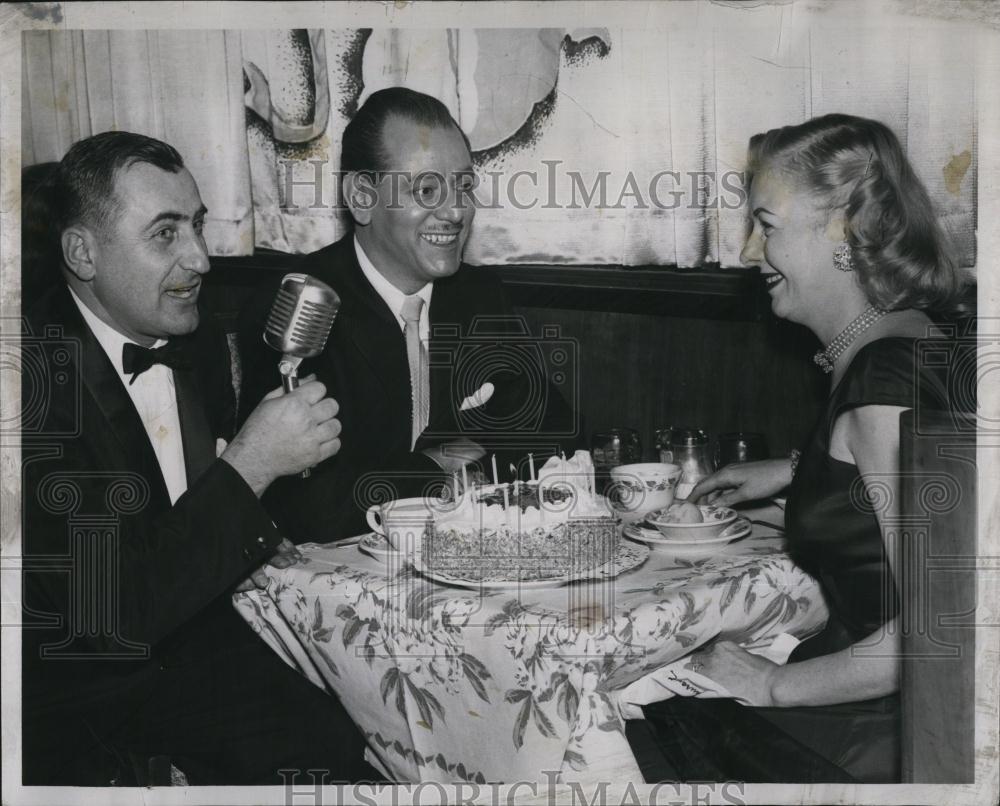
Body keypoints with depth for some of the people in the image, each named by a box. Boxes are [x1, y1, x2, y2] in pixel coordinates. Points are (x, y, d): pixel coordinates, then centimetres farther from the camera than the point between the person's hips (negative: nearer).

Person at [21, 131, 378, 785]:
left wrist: (238, 543, -1)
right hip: (73, 698, -5)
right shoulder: (37, 371, -22)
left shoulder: (201, 347, 2)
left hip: (197, 648, 5)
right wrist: (251, 463, -25)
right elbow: (109, 609, -24)